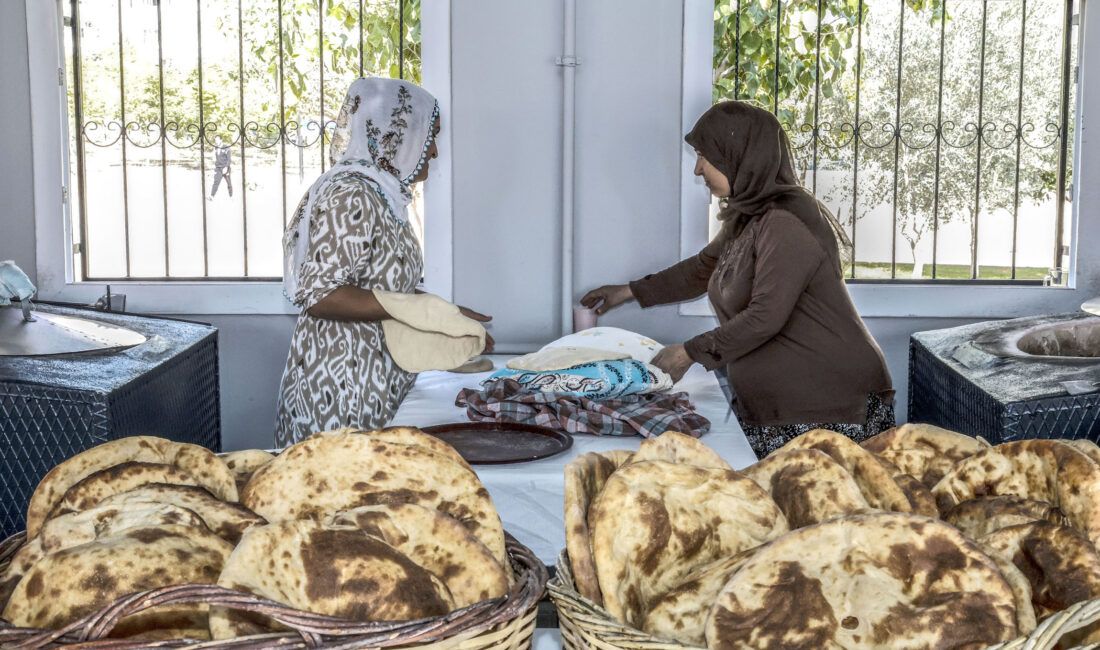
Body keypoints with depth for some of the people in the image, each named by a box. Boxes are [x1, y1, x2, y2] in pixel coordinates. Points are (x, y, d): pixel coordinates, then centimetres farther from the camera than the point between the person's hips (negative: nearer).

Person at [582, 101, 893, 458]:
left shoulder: (785, 225, -18)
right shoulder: (746, 219, 14)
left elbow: (765, 317, -21)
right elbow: (704, 268, 31)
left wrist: (691, 352, -11)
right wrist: (631, 291, 36)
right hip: (776, 402, 9)